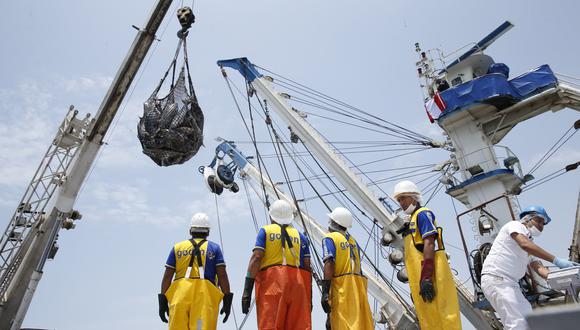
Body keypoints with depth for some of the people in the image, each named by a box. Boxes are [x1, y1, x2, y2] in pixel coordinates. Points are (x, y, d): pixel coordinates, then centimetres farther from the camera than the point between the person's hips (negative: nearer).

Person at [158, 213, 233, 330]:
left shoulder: (177, 248, 15)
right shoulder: (214, 248, 10)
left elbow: (167, 277, 10)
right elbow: (222, 276, 2)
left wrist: (163, 302, 13)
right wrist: (227, 301, 4)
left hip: (179, 298, 2)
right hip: (204, 298, -2)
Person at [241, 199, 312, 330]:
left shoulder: (266, 231, 10)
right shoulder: (300, 236, 17)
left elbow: (256, 258, -4)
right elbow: (307, 267, 11)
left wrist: (247, 289, -7)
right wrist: (309, 297, 14)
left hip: (271, 281, -3)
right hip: (297, 283, 3)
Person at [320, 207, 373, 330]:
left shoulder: (330, 238, 0)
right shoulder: (353, 240, 20)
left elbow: (329, 265, -13)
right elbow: (356, 266, 16)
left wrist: (325, 291, -16)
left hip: (342, 287, -7)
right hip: (358, 285, 7)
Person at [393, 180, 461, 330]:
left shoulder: (423, 214, -2)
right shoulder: (411, 222, 25)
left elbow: (429, 244, -15)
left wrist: (426, 277, -23)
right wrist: (414, 285, 22)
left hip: (428, 276, -9)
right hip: (420, 279, 9)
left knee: (440, 317, -8)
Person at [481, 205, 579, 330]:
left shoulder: (530, 247, 26)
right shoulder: (515, 225, 0)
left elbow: (538, 267, 12)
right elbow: (525, 244, -20)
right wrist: (556, 260, -23)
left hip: (511, 283, 10)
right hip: (495, 278, -10)